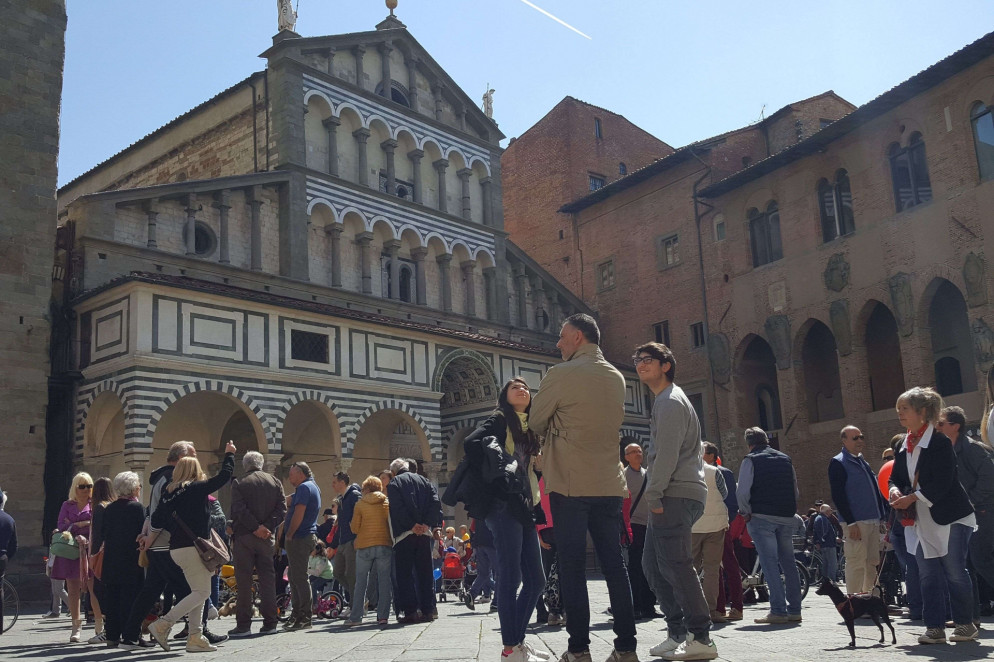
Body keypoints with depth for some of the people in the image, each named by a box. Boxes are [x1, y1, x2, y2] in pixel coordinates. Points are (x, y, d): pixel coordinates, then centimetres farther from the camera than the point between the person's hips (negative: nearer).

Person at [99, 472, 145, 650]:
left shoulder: (109, 508, 9)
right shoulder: (137, 507, -9)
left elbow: (102, 534, 12)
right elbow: (142, 533, -11)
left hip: (111, 560, 6)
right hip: (131, 560, -6)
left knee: (112, 597, 10)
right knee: (130, 596, -4)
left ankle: (112, 636, 16)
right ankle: (129, 638, -6)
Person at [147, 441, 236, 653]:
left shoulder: (169, 493, 9)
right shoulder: (197, 489, -8)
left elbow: (157, 518, 8)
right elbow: (224, 476, -5)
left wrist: (151, 537, 25)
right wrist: (229, 455, 8)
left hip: (177, 548, 8)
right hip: (191, 548, -8)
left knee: (198, 592, 14)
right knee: (202, 592, -4)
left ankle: (195, 637, 11)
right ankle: (163, 624, -12)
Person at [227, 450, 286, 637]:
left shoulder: (239, 483, -1)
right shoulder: (275, 482, 8)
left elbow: (239, 510, -13)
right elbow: (282, 509, -1)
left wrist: (256, 527, -13)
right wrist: (267, 527, -8)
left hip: (244, 537, -3)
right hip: (267, 537, 3)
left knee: (243, 580, 1)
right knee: (267, 577, 8)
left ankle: (243, 625, 1)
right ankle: (270, 623, 7)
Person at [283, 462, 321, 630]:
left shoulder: (304, 488, -12)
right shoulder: (313, 487, 20)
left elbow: (298, 514, -19)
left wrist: (289, 535, -14)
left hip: (299, 538, -11)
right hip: (309, 536, 11)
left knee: (299, 578, -8)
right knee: (294, 577, 14)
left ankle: (305, 618, -7)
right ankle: (297, 614, 19)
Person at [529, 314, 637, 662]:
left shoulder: (562, 374, -8)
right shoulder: (616, 377, 12)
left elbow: (536, 423, 0)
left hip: (570, 484, -5)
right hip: (610, 484, 6)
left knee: (572, 567, 1)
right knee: (614, 564, 7)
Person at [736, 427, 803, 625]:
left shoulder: (750, 460, -2)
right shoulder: (785, 459, 16)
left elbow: (742, 491, -12)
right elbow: (795, 491, 16)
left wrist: (745, 512, 1)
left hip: (762, 518, -5)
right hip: (787, 517, 6)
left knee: (770, 563, -5)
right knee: (788, 562, 11)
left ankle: (778, 611, -9)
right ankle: (794, 610, 13)